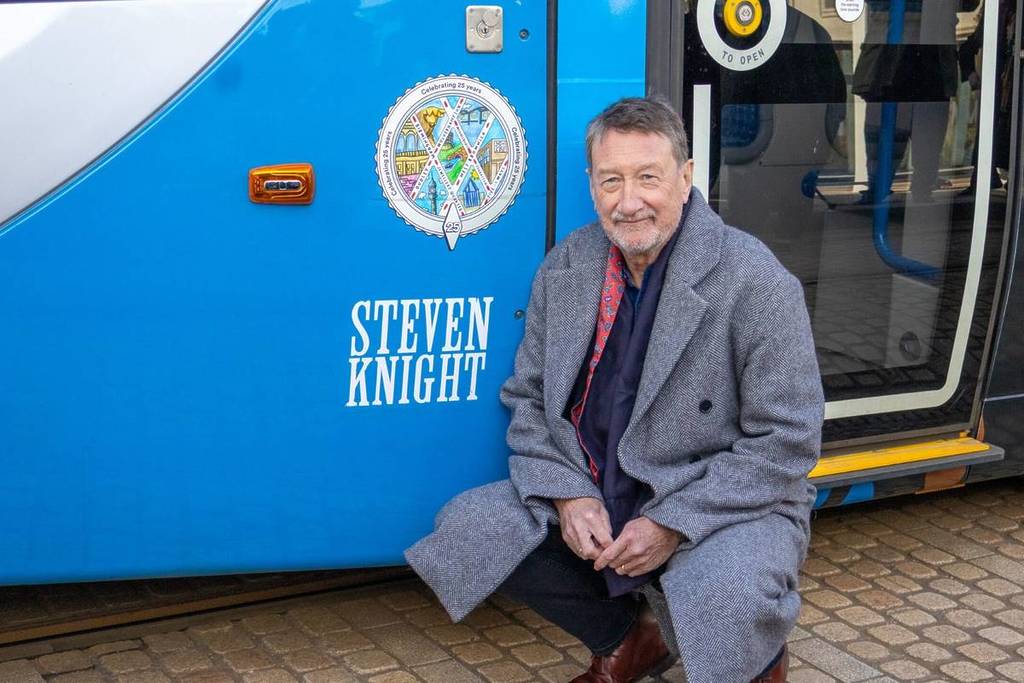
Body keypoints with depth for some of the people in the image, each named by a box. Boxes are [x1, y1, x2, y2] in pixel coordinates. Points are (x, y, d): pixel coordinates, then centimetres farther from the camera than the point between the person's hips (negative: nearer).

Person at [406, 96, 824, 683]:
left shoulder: (756, 281, -16)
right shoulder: (566, 268, 1)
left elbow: (786, 442, -15)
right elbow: (528, 397, 7)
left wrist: (674, 524, -21)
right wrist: (568, 495, -11)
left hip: (723, 509, -5)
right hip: (592, 497, 6)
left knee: (729, 613, -35)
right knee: (466, 528, -10)